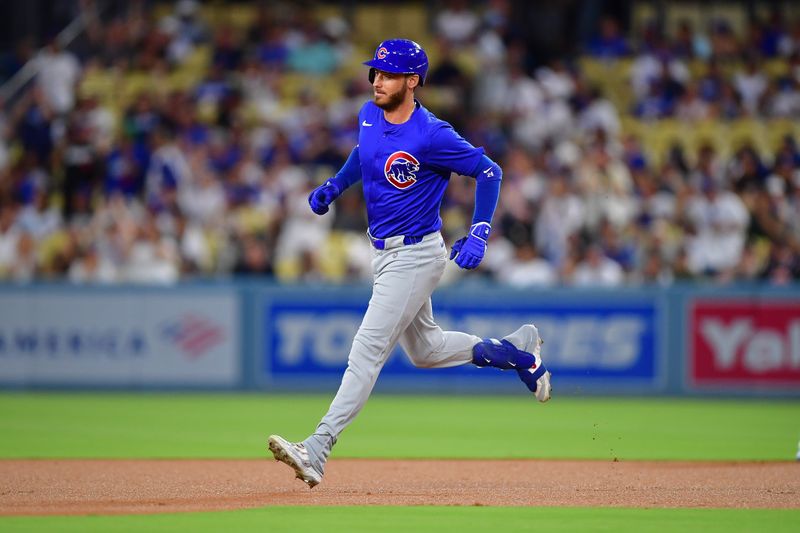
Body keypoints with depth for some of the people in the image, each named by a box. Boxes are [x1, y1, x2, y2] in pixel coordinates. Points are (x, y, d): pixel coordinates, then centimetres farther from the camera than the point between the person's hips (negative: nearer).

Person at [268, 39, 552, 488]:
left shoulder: (432, 135, -22)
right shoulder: (370, 115, 1)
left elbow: (489, 172, -14)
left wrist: (479, 235, -20)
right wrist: (334, 186, 9)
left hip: (416, 256, -9)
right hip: (385, 252, 9)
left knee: (368, 350, -14)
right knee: (425, 351, 21)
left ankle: (317, 452, -19)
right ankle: (517, 350, 38)